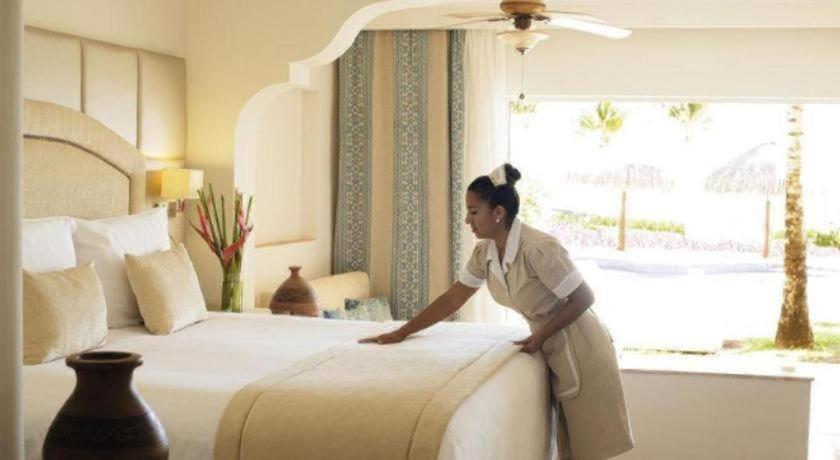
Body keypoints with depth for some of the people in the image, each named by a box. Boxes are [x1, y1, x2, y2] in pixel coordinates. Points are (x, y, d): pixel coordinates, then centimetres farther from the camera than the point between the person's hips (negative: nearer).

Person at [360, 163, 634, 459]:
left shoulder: (538, 248, -26)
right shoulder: (484, 253, -2)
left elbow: (583, 297, -21)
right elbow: (452, 299, 6)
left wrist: (540, 336, -17)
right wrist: (401, 333, 6)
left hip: (580, 348, -7)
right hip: (552, 349, 7)